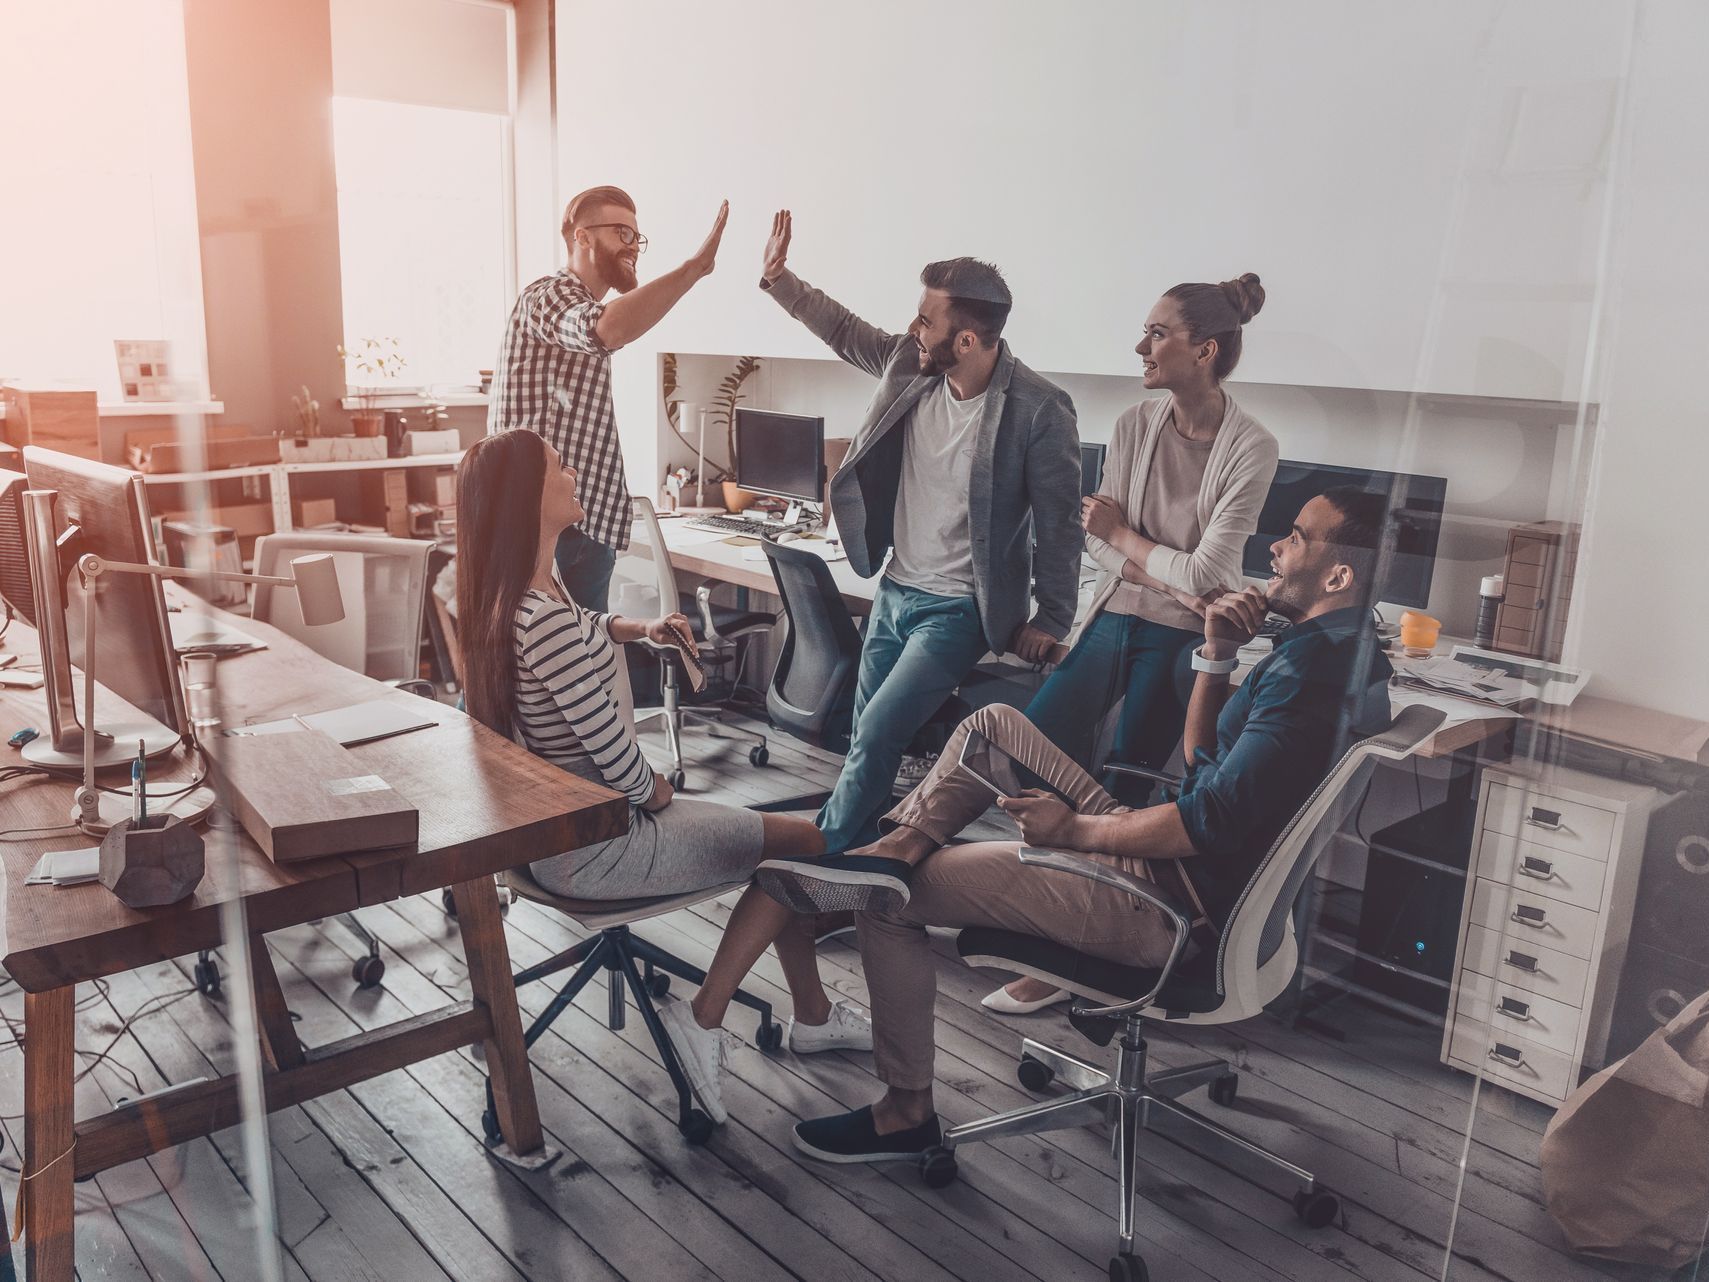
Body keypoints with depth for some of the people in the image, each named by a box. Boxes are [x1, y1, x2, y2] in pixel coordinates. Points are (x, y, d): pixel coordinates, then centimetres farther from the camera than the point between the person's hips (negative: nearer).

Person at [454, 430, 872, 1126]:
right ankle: (702, 1019, 6)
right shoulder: (549, 625, -31)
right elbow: (617, 760, -26)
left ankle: (813, 1015, 32)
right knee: (806, 841, 1)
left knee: (780, 837, 18)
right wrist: (657, 789, -5)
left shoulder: (505, 598, 1)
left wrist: (637, 627, 6)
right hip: (594, 851, -10)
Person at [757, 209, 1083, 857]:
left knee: (875, 736, -11)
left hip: (957, 610, -6)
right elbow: (845, 330, 16)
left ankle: (826, 857, 7)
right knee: (866, 742, 14)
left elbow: (1058, 521, -13)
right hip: (894, 590, 7)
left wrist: (1052, 621, -7)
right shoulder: (910, 366, -4)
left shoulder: (1039, 410, -21)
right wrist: (779, 279, 10)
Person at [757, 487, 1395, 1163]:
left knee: (892, 902, -2)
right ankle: (895, 848, -3)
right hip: (1184, 870, 11)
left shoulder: (1311, 670, -23)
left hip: (1173, 903, -10)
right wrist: (1217, 655, 1)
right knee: (993, 722, 11)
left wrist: (1075, 830, -14)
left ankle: (905, 1112, 12)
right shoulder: (1335, 647, 10)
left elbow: (1211, 821, -28)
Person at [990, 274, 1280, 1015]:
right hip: (1118, 616, 5)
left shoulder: (1251, 448, -14)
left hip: (1182, 638, -4)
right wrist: (1169, 581, -16)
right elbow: (1097, 543, -1)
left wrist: (1123, 533, -5)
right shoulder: (1135, 426, 1)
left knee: (1124, 787, -1)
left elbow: (1203, 576, -15)